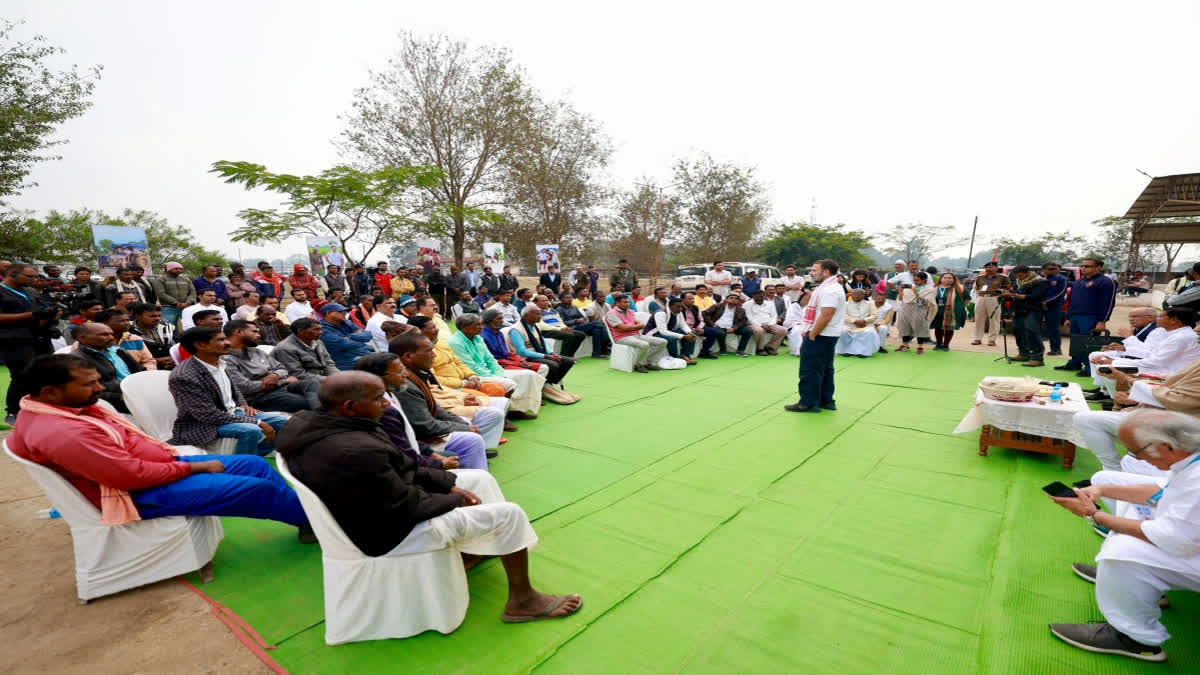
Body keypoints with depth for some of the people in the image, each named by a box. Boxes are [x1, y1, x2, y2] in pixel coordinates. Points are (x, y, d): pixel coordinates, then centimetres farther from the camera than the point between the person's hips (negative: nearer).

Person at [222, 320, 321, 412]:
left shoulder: (257, 352, 22)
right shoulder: (226, 360, -2)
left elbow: (282, 369, 23)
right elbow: (245, 387, -14)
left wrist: (275, 375, -5)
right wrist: (283, 381, -6)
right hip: (260, 397, -6)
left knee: (312, 384, -27)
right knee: (307, 402, -31)